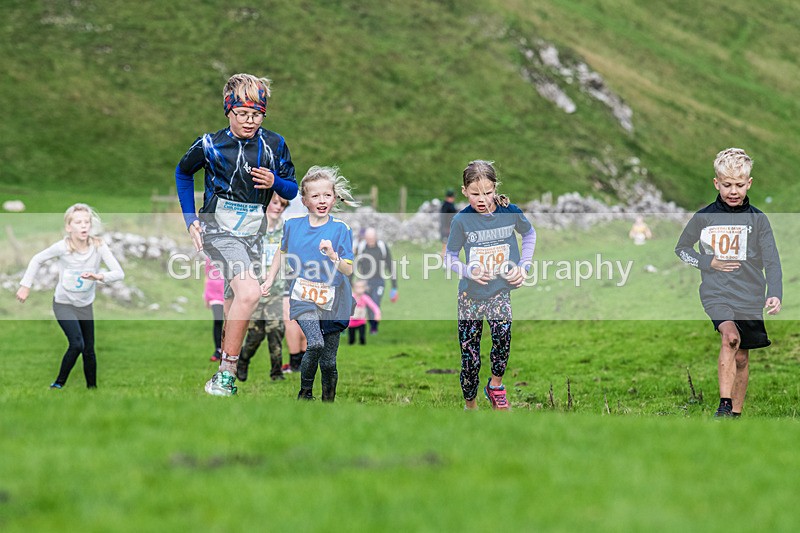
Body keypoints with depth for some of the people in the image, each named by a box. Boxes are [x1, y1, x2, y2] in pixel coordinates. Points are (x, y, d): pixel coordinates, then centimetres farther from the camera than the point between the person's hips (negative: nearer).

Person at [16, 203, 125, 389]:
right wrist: (25, 286, -6)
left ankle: (92, 387, 25)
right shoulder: (62, 247, -23)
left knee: (89, 351, 9)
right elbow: (37, 260, -6)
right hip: (64, 304, -3)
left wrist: (99, 276, -40)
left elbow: (119, 273, -23)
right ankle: (59, 384, -3)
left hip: (85, 305, 3)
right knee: (77, 344, -21)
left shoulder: (99, 246, -19)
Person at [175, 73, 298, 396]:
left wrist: (275, 182, -13)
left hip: (253, 234, 5)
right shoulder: (210, 145, -5)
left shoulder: (274, 145, 2)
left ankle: (222, 375, 28)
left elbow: (292, 191, 10)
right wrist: (190, 220, 8)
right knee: (249, 293, -25)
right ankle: (225, 378, -20)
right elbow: (183, 173, 14)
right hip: (219, 230, -5)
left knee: (233, 310, 12)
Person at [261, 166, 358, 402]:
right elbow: (282, 251, 21)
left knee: (328, 360, 3)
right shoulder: (293, 225, 1)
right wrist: (270, 280, 18)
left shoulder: (340, 229, -7)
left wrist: (333, 256, -27)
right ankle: (305, 392, -2)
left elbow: (348, 270, -9)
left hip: (332, 299, 0)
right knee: (315, 344, -23)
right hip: (303, 295, 0)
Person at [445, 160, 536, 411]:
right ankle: (470, 405, 27)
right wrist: (469, 271, -20)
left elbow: (530, 234, 12)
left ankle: (496, 385, -5)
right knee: (470, 358, 4)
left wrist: (523, 266, 1)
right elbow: (450, 258, -2)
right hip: (471, 293, 0)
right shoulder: (462, 220, -13)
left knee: (502, 332, -29)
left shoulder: (510, 212, -9)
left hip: (500, 290, 0)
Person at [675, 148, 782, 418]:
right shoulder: (703, 217, 1)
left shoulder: (758, 219, 1)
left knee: (741, 358, 9)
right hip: (716, 294, -2)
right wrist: (708, 262, -4)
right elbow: (681, 249, 14)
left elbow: (772, 261, -3)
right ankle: (724, 405, -26)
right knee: (730, 337, -27)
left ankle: (736, 414, 24)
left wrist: (775, 294, -19)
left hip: (750, 299, 2)